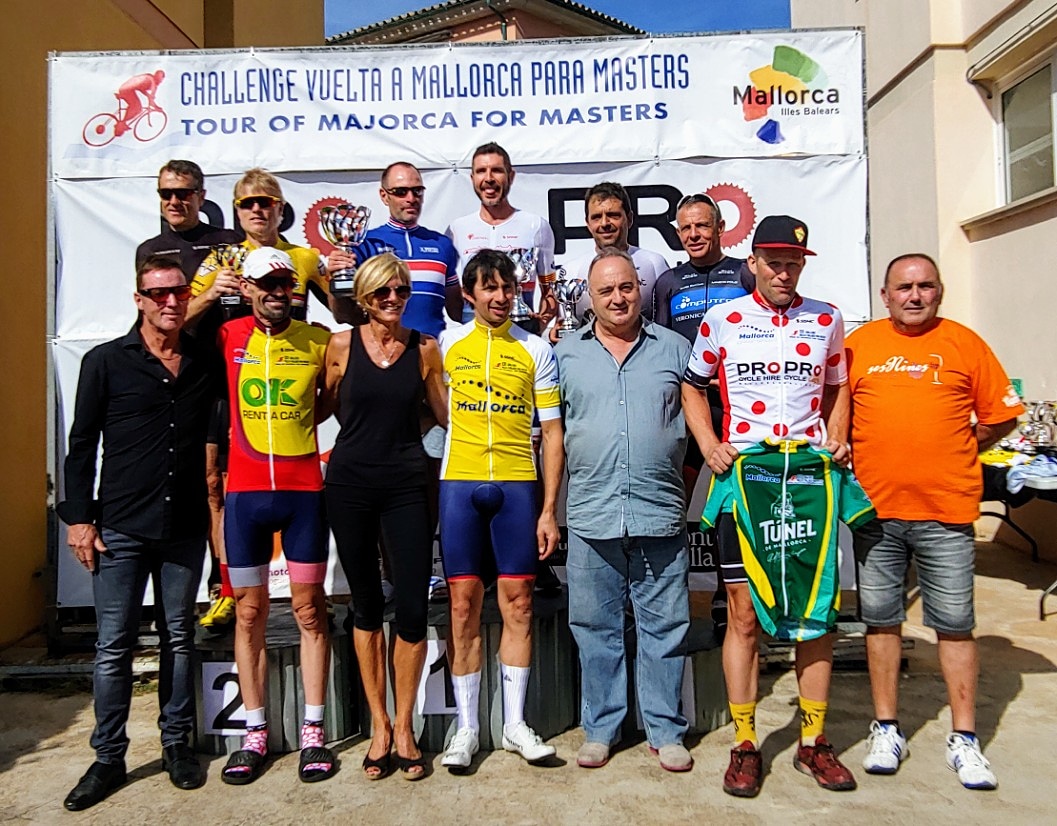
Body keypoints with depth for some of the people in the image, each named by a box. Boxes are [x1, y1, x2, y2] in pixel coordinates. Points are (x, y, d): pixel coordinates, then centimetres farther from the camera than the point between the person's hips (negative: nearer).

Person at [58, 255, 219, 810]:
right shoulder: (105, 362, 0)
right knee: (114, 645, 4)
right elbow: (82, 444, 1)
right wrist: (79, 517, -3)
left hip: (185, 528, 2)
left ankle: (177, 744, 25)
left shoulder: (206, 364, 6)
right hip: (121, 528, -2)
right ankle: (108, 758, 18)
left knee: (179, 638, 11)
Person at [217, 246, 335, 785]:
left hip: (304, 490, -1)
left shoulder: (318, 342, 3)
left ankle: (313, 732, 16)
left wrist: (300, 421, 0)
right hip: (244, 492, 1)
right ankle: (254, 733, 21)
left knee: (309, 609, 5)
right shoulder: (227, 338, 4)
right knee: (249, 612, 8)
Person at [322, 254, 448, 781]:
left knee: (413, 608, -2)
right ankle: (378, 724, 25)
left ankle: (404, 725, 18)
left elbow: (447, 413, 10)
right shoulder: (341, 345, 2)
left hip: (406, 485, 0)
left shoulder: (425, 347, 3)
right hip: (350, 484, 0)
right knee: (367, 605, 10)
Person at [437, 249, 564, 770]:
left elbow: (552, 431, 5)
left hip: (517, 483, 0)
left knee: (517, 601, 4)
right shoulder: (447, 343, 7)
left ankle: (515, 723, 18)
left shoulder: (536, 350, 6)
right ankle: (466, 726, 16)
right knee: (464, 602, 3)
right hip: (459, 481, 0)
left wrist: (549, 509, -1)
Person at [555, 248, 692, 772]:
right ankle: (599, 729, 25)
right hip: (591, 516, 1)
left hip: (660, 514, 0)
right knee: (595, 628, 9)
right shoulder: (565, 354, 9)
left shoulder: (674, 348, 9)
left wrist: (683, 475, 5)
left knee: (664, 627, 8)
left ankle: (666, 730, 23)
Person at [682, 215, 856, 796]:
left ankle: (814, 742, 23)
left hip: (811, 479, 3)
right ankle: (744, 746, 15)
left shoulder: (827, 320, 10)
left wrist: (836, 441, 2)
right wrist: (708, 445, -4)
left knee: (817, 611, 7)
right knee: (744, 614, 1)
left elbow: (836, 390, 20)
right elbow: (692, 387, 11)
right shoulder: (721, 321, 3)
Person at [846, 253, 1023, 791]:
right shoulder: (858, 343, 5)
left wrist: (956, 450, 3)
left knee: (954, 623, 6)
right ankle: (886, 729, 23)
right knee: (880, 620, 9)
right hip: (875, 508, 1)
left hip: (946, 509, -1)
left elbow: (1002, 416, 9)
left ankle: (964, 738, 20)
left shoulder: (964, 343, 4)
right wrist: (853, 456, 2)